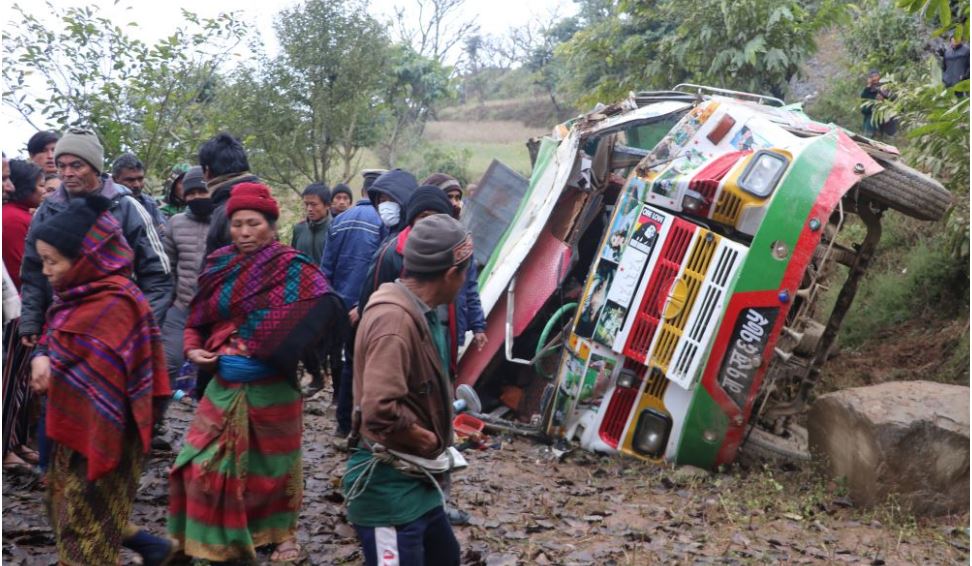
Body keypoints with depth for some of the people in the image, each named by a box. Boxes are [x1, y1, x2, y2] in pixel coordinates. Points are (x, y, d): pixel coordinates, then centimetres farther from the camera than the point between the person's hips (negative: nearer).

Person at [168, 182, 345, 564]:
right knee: (206, 464, 4)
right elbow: (198, 318, 12)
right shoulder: (219, 266, 5)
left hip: (271, 387, -4)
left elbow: (325, 307, -24)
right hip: (225, 385, 4)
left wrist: (276, 350, -26)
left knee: (273, 462, 12)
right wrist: (193, 349, -7)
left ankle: (284, 533, 32)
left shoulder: (291, 267, -11)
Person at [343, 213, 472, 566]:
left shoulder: (416, 311, 7)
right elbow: (380, 410, -35)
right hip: (388, 486, -10)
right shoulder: (394, 318, -25)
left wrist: (436, 433, 3)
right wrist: (427, 439, -19)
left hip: (414, 480, 10)